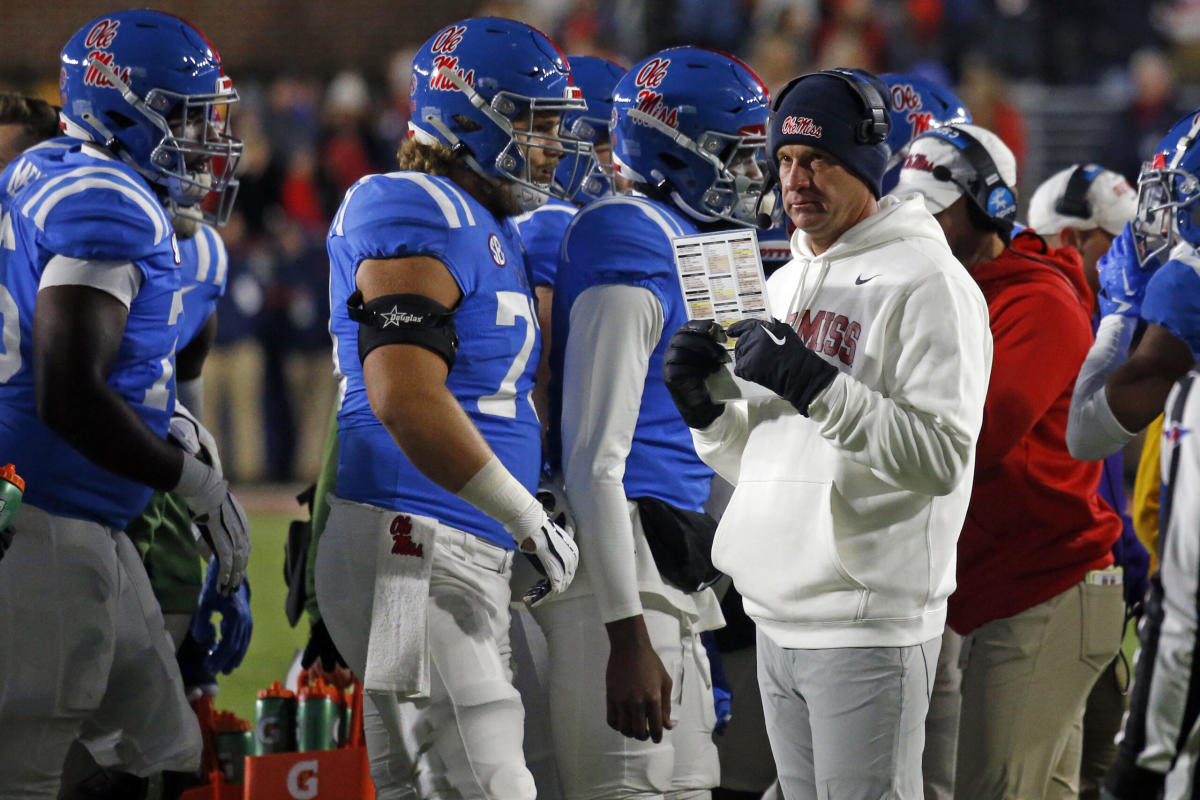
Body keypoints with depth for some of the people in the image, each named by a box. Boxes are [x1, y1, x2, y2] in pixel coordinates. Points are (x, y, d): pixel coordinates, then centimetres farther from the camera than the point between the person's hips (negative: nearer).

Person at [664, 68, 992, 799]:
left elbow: (942, 459, -19)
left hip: (868, 627, -8)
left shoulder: (927, 283, -9)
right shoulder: (786, 284, 18)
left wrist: (814, 386, -24)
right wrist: (707, 410, 3)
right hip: (778, 620, 8)